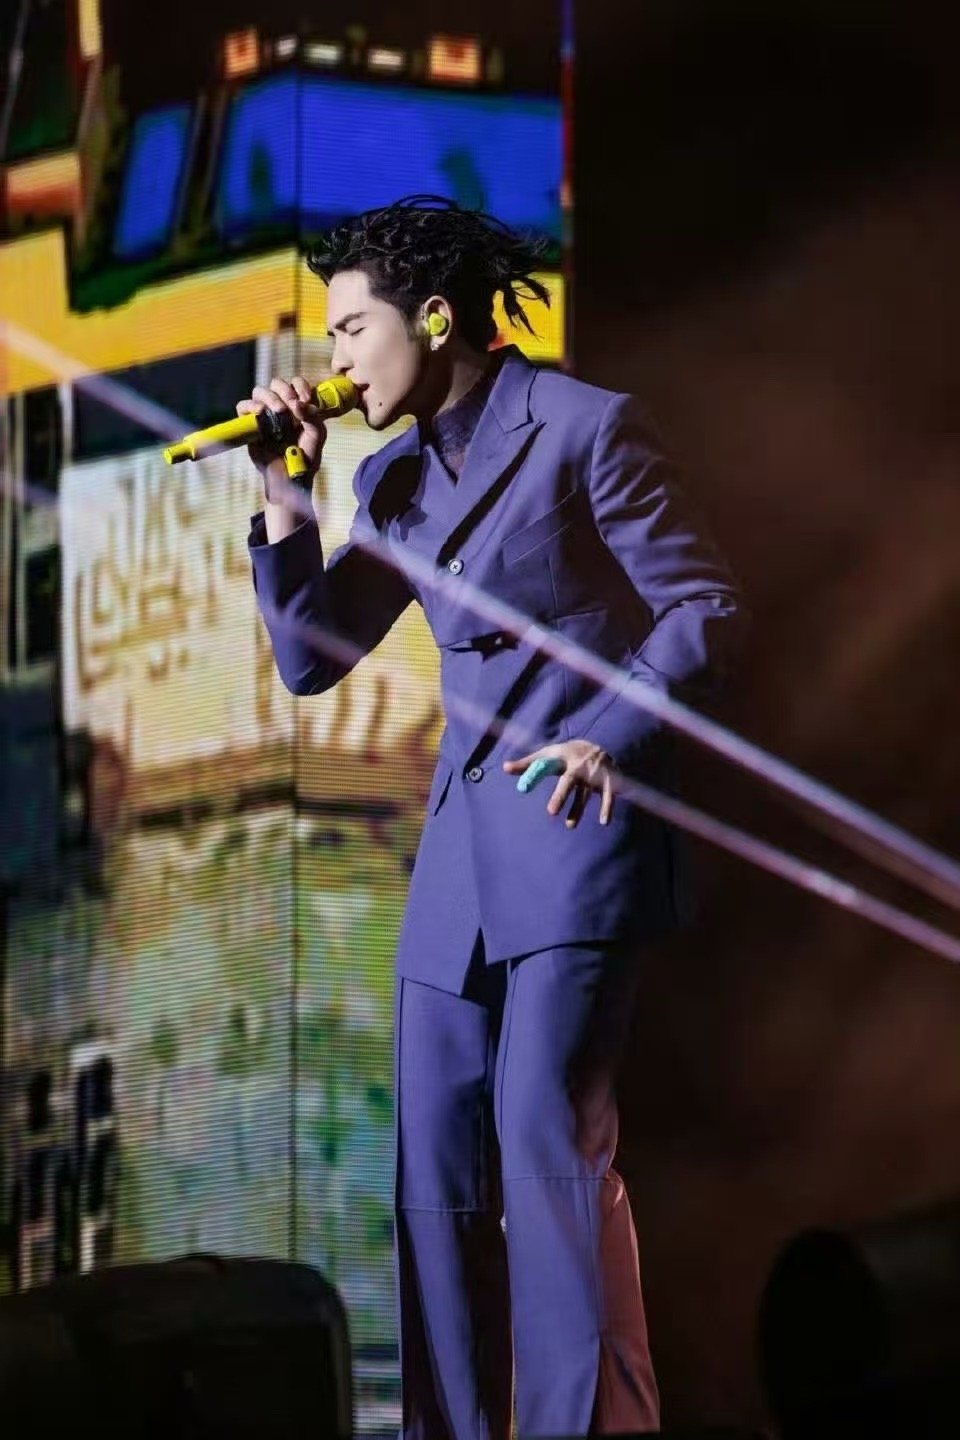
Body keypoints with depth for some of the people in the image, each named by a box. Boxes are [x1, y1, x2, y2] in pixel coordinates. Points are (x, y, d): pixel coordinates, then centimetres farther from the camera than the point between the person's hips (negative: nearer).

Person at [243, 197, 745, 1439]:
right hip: (460, 838, 7)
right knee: (436, 1166, 4)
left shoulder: (584, 430, -5)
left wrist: (609, 736, -18)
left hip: (578, 822, -7)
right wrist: (284, 497, 3)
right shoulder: (394, 480, 15)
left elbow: (703, 612, -6)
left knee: (547, 1132, -17)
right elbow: (310, 658, 14)